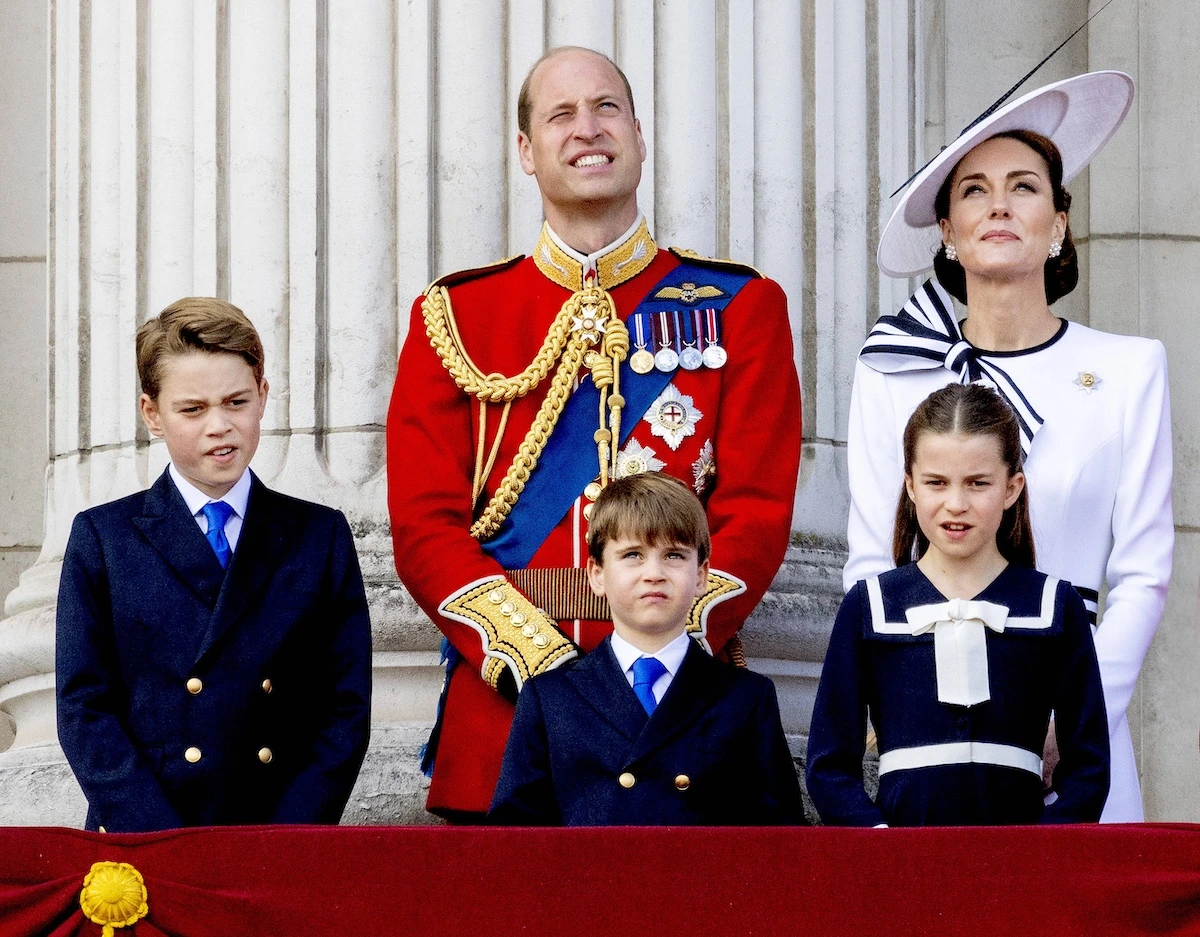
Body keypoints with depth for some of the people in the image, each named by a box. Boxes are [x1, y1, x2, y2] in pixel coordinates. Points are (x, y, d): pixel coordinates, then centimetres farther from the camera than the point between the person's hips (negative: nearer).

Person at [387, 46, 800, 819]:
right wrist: (538, 661, -13)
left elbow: (757, 514, 0)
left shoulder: (739, 308, 8)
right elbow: (425, 524, 2)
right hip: (503, 699, 1)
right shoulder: (454, 318, 9)